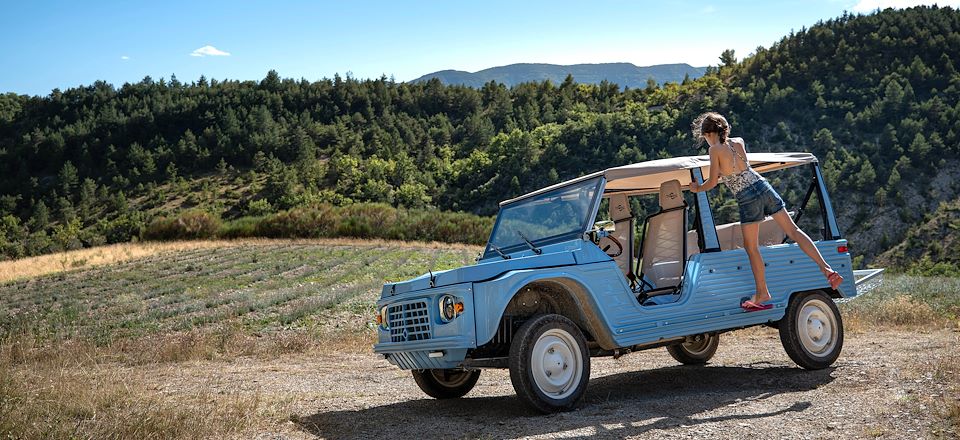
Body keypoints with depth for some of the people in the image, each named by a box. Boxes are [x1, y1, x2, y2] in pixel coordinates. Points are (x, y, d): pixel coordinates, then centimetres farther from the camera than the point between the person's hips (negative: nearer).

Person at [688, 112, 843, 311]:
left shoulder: (715, 149, -6)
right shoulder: (738, 142, 11)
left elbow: (713, 182, -5)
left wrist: (697, 188, 12)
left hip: (747, 197, -6)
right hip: (763, 187, 6)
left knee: (751, 247, 6)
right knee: (793, 230, 5)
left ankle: (762, 293, 11)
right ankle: (826, 268, -3)